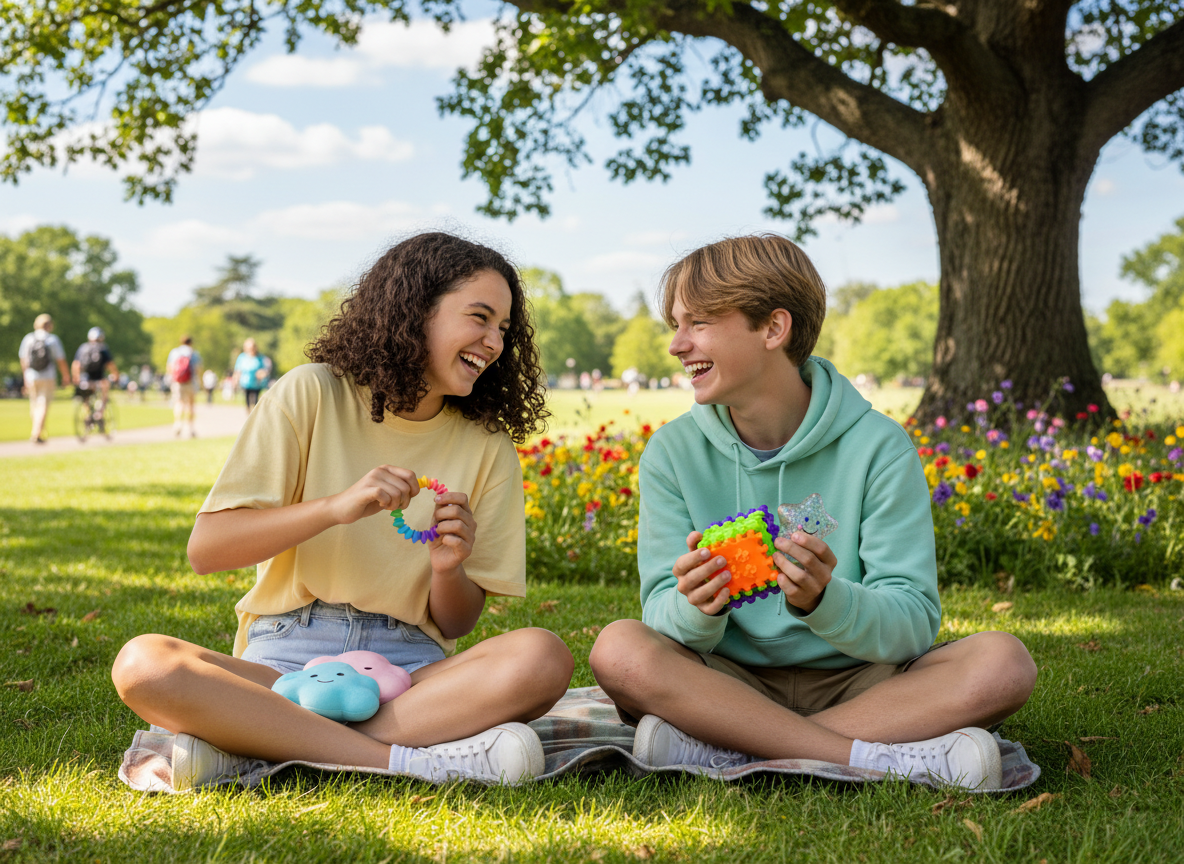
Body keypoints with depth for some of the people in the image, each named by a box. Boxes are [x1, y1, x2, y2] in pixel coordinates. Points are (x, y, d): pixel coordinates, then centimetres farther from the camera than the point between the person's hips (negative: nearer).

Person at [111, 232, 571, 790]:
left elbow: (456, 625, 9)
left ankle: (253, 749, -27)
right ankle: (411, 758, -30)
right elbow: (205, 548, -7)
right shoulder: (312, 396, 0)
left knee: (543, 658, -29)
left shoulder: (487, 449, 7)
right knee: (142, 664, -31)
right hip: (284, 658, -2)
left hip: (408, 670, 2)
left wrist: (449, 569, -14)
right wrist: (336, 507, -20)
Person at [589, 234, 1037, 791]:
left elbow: (913, 625, -11)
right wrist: (698, 609, -29)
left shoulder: (877, 446, -7)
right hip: (733, 682, 1)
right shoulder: (672, 453, 0)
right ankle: (887, 759, -29)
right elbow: (665, 617, -5)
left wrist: (822, 601, -32)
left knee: (1003, 663, -26)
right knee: (619, 648, -28)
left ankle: (723, 751, -29)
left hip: (859, 683, 0)